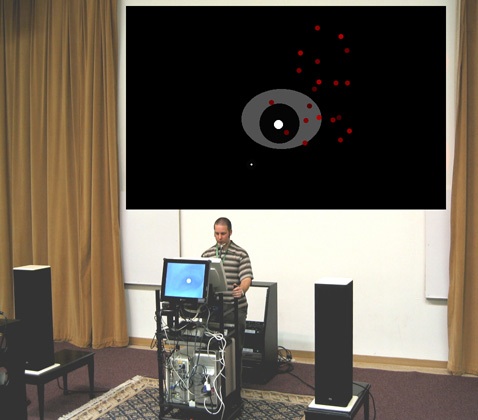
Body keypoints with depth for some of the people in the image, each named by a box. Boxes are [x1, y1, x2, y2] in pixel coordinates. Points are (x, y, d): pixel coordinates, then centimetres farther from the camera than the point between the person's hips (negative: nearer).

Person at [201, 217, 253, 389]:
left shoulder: (241, 254, -3)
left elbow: (246, 278, -12)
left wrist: (242, 289, -33)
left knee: (235, 347, 3)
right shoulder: (207, 254, 9)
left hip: (235, 308, -3)